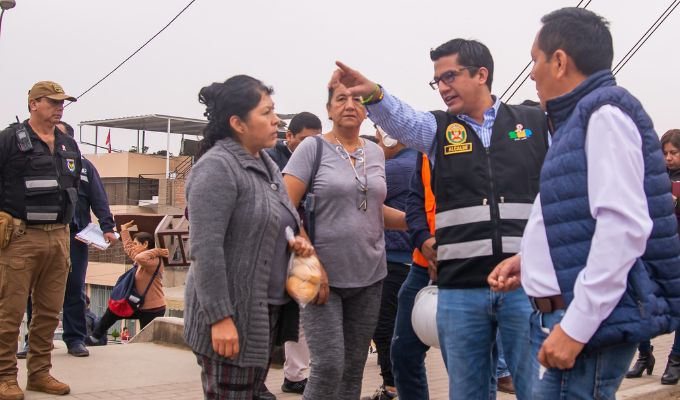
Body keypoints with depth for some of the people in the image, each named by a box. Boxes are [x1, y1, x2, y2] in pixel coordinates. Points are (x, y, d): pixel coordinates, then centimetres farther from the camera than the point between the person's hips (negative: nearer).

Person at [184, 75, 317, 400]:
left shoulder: (266, 164, 13)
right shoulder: (217, 167, -15)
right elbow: (205, 249, -21)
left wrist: (294, 243, 2)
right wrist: (219, 317, -24)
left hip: (265, 311, 9)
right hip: (231, 315, -8)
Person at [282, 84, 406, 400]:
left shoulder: (375, 152, 10)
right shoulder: (312, 148, -5)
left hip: (369, 275, 5)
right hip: (322, 275, -5)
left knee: (354, 365, 11)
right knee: (329, 365, -11)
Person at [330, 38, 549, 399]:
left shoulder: (535, 123, 8)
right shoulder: (439, 128, 10)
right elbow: (400, 121, -11)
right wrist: (373, 94, -33)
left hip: (527, 284, -1)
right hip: (460, 287, 2)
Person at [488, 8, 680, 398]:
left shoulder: (605, 113, -10)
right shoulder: (578, 119, 19)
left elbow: (623, 225, -21)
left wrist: (576, 327, -24)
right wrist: (528, 259, 16)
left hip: (595, 321, -9)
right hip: (566, 315, 9)